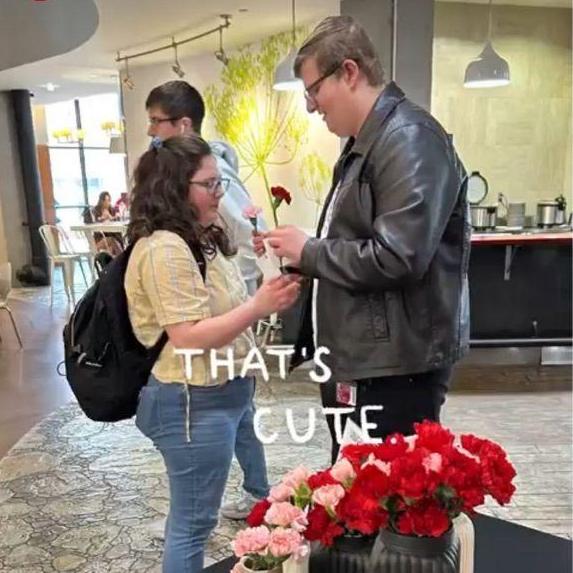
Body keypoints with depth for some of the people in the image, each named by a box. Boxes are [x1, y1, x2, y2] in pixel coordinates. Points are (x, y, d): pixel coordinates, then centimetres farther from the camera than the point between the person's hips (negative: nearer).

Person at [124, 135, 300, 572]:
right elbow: (189, 337, -26)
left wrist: (268, 298, 6)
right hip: (193, 403, -10)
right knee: (193, 521, 8)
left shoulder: (202, 239, 11)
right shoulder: (163, 249, -21)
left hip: (227, 391, 10)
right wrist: (260, 305, -27)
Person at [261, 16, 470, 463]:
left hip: (392, 372, -10)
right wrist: (296, 251, 7)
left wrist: (308, 252, -14)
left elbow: (396, 258, -27)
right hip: (357, 364, 10)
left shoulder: (410, 139, -16)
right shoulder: (367, 143, 16)